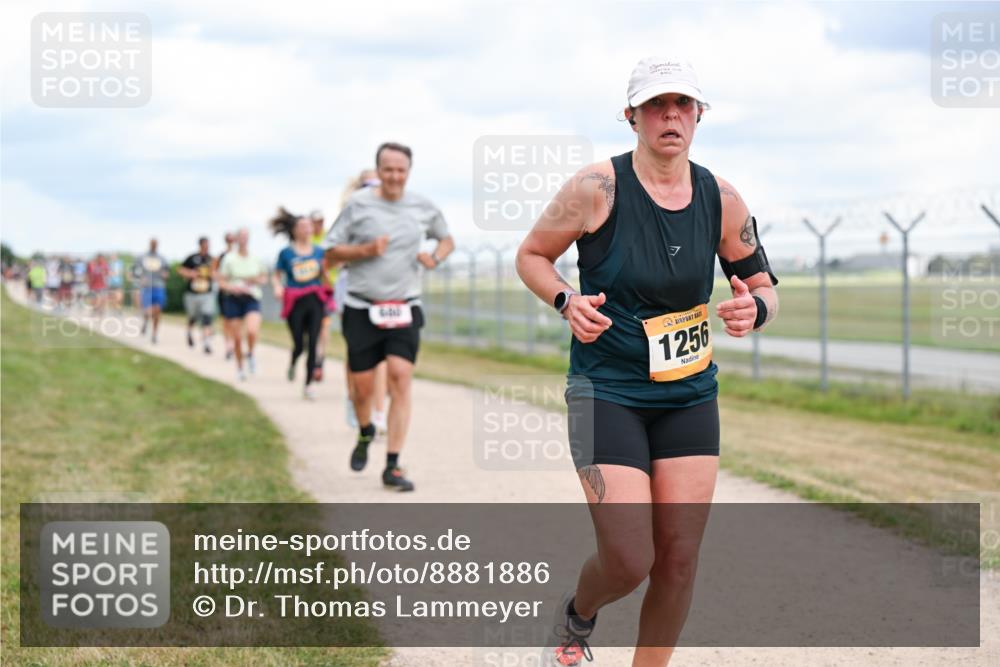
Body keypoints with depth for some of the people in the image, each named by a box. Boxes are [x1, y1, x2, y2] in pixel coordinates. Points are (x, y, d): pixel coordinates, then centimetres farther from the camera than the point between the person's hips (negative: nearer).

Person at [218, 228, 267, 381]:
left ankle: (250, 354, 8)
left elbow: (264, 278, 14)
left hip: (252, 299, 0)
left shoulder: (256, 259, 2)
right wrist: (235, 288, -18)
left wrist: (256, 280, -7)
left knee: (252, 331, -23)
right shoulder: (229, 259, -2)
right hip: (233, 299, 0)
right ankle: (239, 367, 24)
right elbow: (221, 282, 0)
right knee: (237, 338, 2)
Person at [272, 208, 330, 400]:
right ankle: (292, 364, 37)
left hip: (315, 300, 2)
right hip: (295, 303, -2)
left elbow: (325, 273, 11)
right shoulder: (286, 253, 2)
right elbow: (276, 275, 9)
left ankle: (308, 385, 1)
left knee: (313, 344, -7)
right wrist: (278, 287, -11)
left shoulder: (319, 251, 7)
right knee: (299, 345, 0)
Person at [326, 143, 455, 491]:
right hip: (362, 309, -1)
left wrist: (435, 257, 1)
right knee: (363, 385, 2)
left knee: (400, 378, -12)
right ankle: (365, 433, 37)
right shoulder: (358, 204, -3)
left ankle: (392, 467, -8)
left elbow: (447, 239, 23)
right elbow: (332, 251, 2)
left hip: (404, 310, 1)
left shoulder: (422, 208, 5)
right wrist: (366, 250, -15)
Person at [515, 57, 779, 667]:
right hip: (606, 392, -4)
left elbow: (764, 285, 10)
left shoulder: (721, 198, 0)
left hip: (691, 395, 4)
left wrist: (754, 309, -13)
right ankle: (576, 618, 24)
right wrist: (567, 301, -18)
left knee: (679, 560, 2)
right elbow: (531, 255, 1)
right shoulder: (598, 187, -11)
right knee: (629, 562, -11)